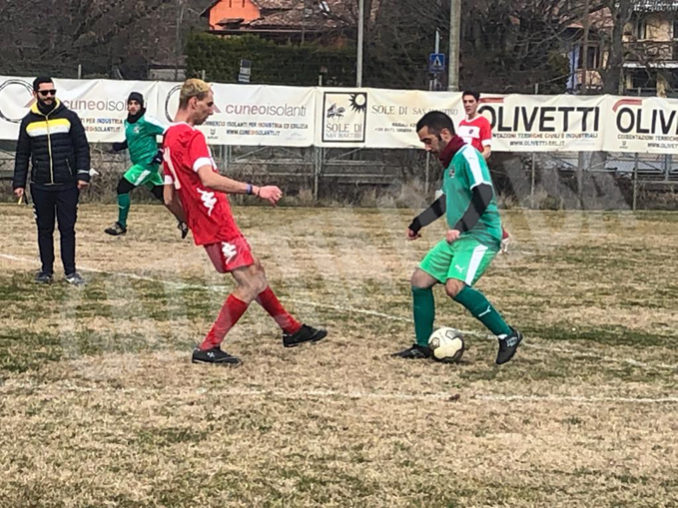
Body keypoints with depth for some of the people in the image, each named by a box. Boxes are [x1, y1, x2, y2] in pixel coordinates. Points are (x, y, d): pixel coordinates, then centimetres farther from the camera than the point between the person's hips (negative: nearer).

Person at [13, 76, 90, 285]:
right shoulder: (28, 121, 7)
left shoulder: (69, 117, 1)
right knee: (44, 229, 8)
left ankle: (70, 271, 6)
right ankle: (46, 270, 15)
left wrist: (83, 175, -8)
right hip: (40, 187, 2)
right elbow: (22, 155, 11)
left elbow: (82, 148, 1)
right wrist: (18, 183, 5)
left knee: (67, 229, 0)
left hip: (67, 185, -2)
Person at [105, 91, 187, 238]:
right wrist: (121, 145, 5)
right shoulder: (128, 122, 9)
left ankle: (121, 225, -3)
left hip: (148, 162, -9)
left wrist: (163, 152, -22)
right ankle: (183, 222, 22)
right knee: (162, 194, 13)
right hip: (140, 163, 9)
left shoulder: (146, 121, -16)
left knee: (123, 187, -12)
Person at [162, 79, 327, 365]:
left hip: (204, 223, 10)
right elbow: (208, 179, -31)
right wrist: (256, 190, -32)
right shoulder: (191, 137, -15)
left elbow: (169, 198, 17)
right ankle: (208, 349, -5)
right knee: (250, 285, -7)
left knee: (255, 271, 20)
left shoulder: (169, 141, 15)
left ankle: (291, 329, 32)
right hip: (218, 225, -10)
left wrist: (192, 223, 26)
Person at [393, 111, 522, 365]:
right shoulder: (450, 161, 16)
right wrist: (418, 223, 37)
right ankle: (422, 346, 17)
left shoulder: (468, 156, -14)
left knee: (455, 287, -28)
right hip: (457, 238, 10)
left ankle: (507, 335, -16)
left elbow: (484, 194, -28)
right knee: (419, 281, 8)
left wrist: (461, 227, -34)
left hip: (480, 236, -10)